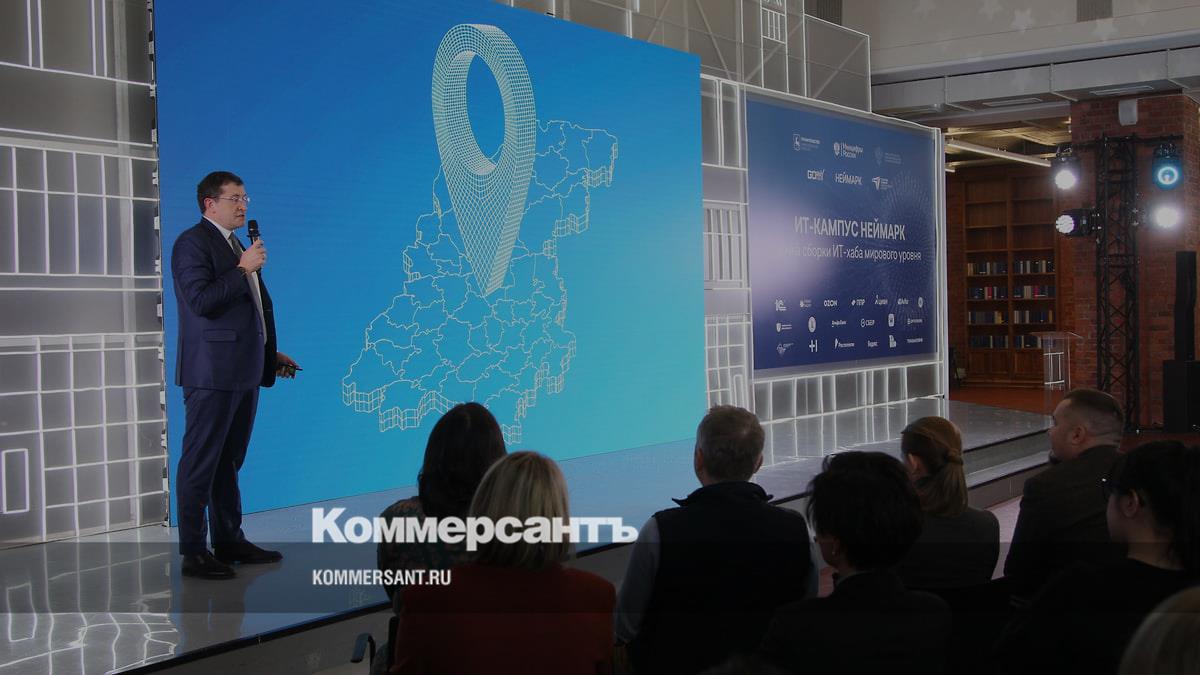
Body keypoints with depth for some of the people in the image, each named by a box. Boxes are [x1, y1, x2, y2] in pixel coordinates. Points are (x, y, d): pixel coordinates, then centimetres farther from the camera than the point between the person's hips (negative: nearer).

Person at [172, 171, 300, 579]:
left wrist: (269, 353, 21)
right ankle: (194, 553, 1)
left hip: (244, 371, 9)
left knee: (229, 461, 15)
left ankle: (229, 541, 23)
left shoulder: (237, 246, 20)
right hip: (212, 373, -9)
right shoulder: (192, 243, -8)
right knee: (200, 463, -4)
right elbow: (201, 301, -20)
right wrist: (243, 269, -18)